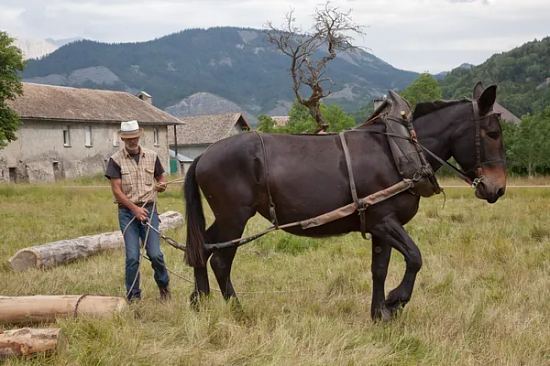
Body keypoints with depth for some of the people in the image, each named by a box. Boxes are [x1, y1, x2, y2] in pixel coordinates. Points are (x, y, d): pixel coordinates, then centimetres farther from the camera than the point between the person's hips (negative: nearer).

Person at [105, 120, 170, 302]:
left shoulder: (151, 156, 7)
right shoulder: (116, 160, -2)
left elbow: (161, 180, 17)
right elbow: (116, 190, -6)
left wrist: (161, 186, -8)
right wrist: (135, 209, -13)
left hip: (149, 209, 2)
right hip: (127, 211, -1)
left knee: (155, 254, -4)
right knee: (132, 256, -4)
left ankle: (164, 286, 21)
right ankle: (133, 296, 10)